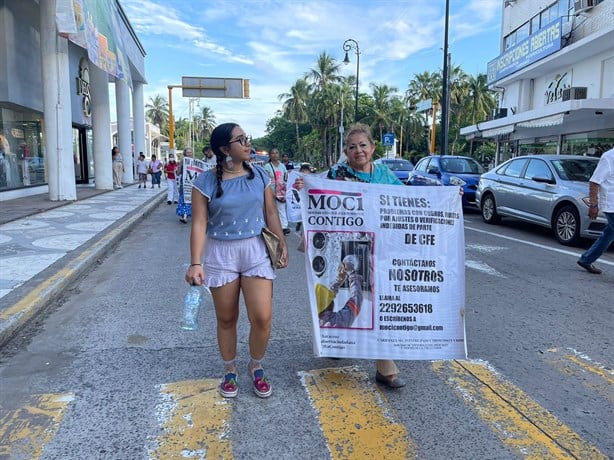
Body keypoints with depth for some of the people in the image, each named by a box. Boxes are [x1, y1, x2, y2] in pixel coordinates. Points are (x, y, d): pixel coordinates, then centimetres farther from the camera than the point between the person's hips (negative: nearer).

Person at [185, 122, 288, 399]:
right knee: (226, 319, 11)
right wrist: (196, 263, -17)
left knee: (262, 317, -5)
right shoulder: (206, 182, -7)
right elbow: (199, 224, -10)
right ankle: (230, 371, 33)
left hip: (256, 250, 2)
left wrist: (282, 244, 8)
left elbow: (271, 213, 8)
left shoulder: (259, 175, 2)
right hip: (220, 254, -1)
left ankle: (256, 367, 22)